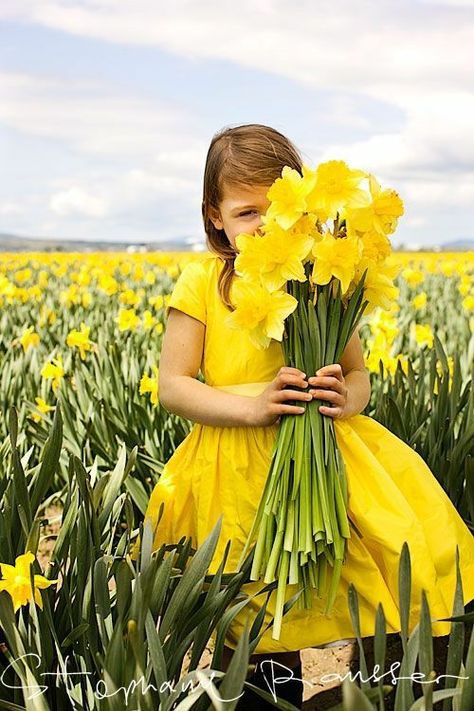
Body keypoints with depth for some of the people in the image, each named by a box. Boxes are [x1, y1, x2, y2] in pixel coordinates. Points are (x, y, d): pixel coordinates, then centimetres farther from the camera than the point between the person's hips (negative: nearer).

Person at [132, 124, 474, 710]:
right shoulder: (203, 282, -4)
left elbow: (358, 377, 8)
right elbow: (172, 387, -6)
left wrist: (345, 399, -17)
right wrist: (252, 405, -21)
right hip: (235, 469, -2)